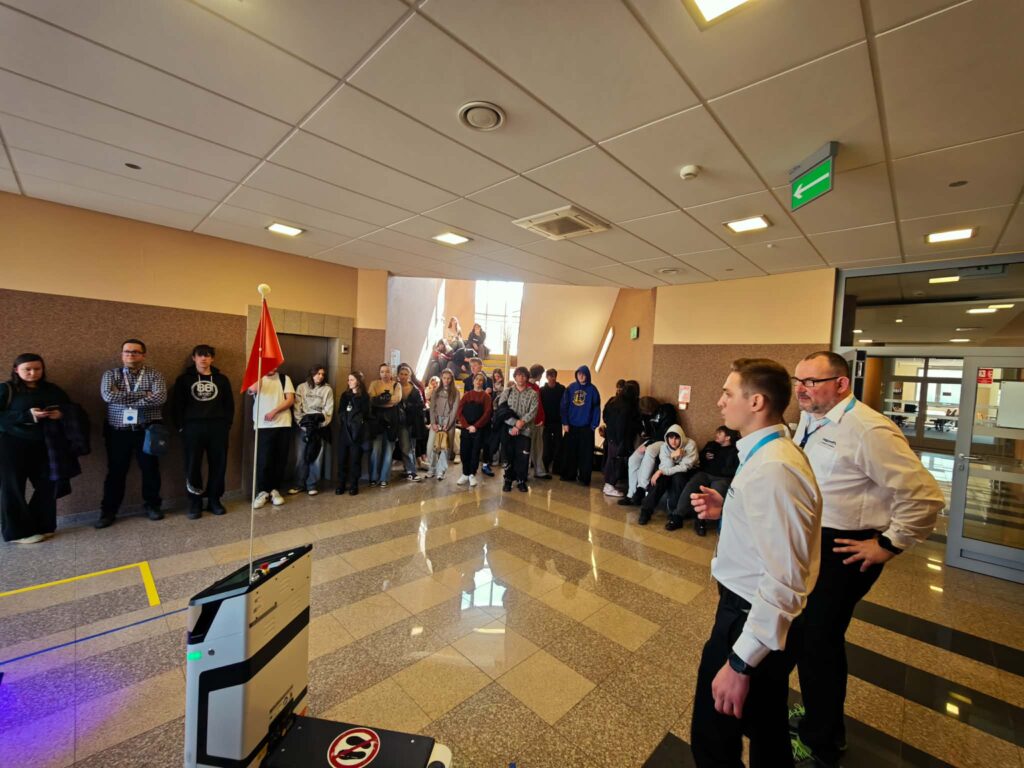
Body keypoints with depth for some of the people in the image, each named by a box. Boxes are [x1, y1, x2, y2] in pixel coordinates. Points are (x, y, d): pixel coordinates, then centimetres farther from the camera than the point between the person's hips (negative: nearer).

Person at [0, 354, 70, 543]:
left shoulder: (52, 389, 9)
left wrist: (61, 413, -9)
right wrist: (28, 416, -23)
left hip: (44, 445, 4)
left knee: (47, 485, 5)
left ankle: (42, 526, 22)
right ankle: (19, 531, 18)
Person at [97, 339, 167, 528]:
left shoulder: (155, 375, 1)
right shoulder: (111, 374, 6)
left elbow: (160, 398, -16)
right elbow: (108, 396, -14)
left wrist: (124, 400, -13)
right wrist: (143, 394, -15)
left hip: (147, 430, -1)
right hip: (118, 431, 1)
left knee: (150, 469, 7)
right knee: (116, 472, 9)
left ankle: (152, 505, 22)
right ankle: (108, 511, 23)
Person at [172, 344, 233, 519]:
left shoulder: (221, 379, 11)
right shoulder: (184, 379, 8)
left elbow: (229, 404, 10)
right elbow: (178, 405, 5)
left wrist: (227, 424, 2)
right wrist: (181, 426, -3)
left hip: (218, 428, 1)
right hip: (193, 427, -1)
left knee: (218, 464, 3)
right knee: (192, 466, 1)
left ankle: (214, 500, 15)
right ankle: (195, 503, 13)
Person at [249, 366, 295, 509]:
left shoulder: (284, 378, 8)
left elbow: (290, 400, 0)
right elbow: (253, 389, -17)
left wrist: (274, 411, -11)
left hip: (283, 424, 1)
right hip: (263, 425, -1)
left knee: (280, 459, 5)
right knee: (263, 459, -3)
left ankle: (275, 490, 17)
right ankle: (262, 491, 10)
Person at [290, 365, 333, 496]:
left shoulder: (327, 389, 5)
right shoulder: (301, 387, 8)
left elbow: (328, 410, -1)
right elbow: (297, 407, 2)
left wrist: (319, 424, -11)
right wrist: (300, 422, -10)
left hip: (320, 428, -1)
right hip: (304, 427, 1)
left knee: (316, 457, -1)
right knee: (301, 457, 1)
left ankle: (312, 485, 9)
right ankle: (299, 485, 12)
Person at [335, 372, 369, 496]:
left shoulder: (364, 396, -1)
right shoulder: (345, 395, 13)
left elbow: (364, 413, -11)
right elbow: (340, 412, 12)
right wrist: (343, 421, -1)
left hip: (357, 432, -4)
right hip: (344, 431, 4)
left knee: (355, 459, 0)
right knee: (342, 459, 3)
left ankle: (353, 486, 9)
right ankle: (340, 485, 11)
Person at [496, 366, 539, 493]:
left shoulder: (533, 394, 3)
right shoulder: (507, 391, 6)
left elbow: (532, 412, -7)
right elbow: (501, 410, -4)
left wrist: (521, 423, -19)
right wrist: (514, 423, -13)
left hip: (525, 430, -1)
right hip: (509, 428, 1)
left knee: (523, 456, 1)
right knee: (509, 455, 8)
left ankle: (521, 481, 17)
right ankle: (508, 480, 22)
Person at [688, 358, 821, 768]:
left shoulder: (772, 469, -29)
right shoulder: (767, 455, 3)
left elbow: (784, 580, -29)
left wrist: (740, 662, -24)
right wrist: (725, 511, 1)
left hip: (752, 619, -9)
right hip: (751, 610, 9)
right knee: (767, 731, 30)